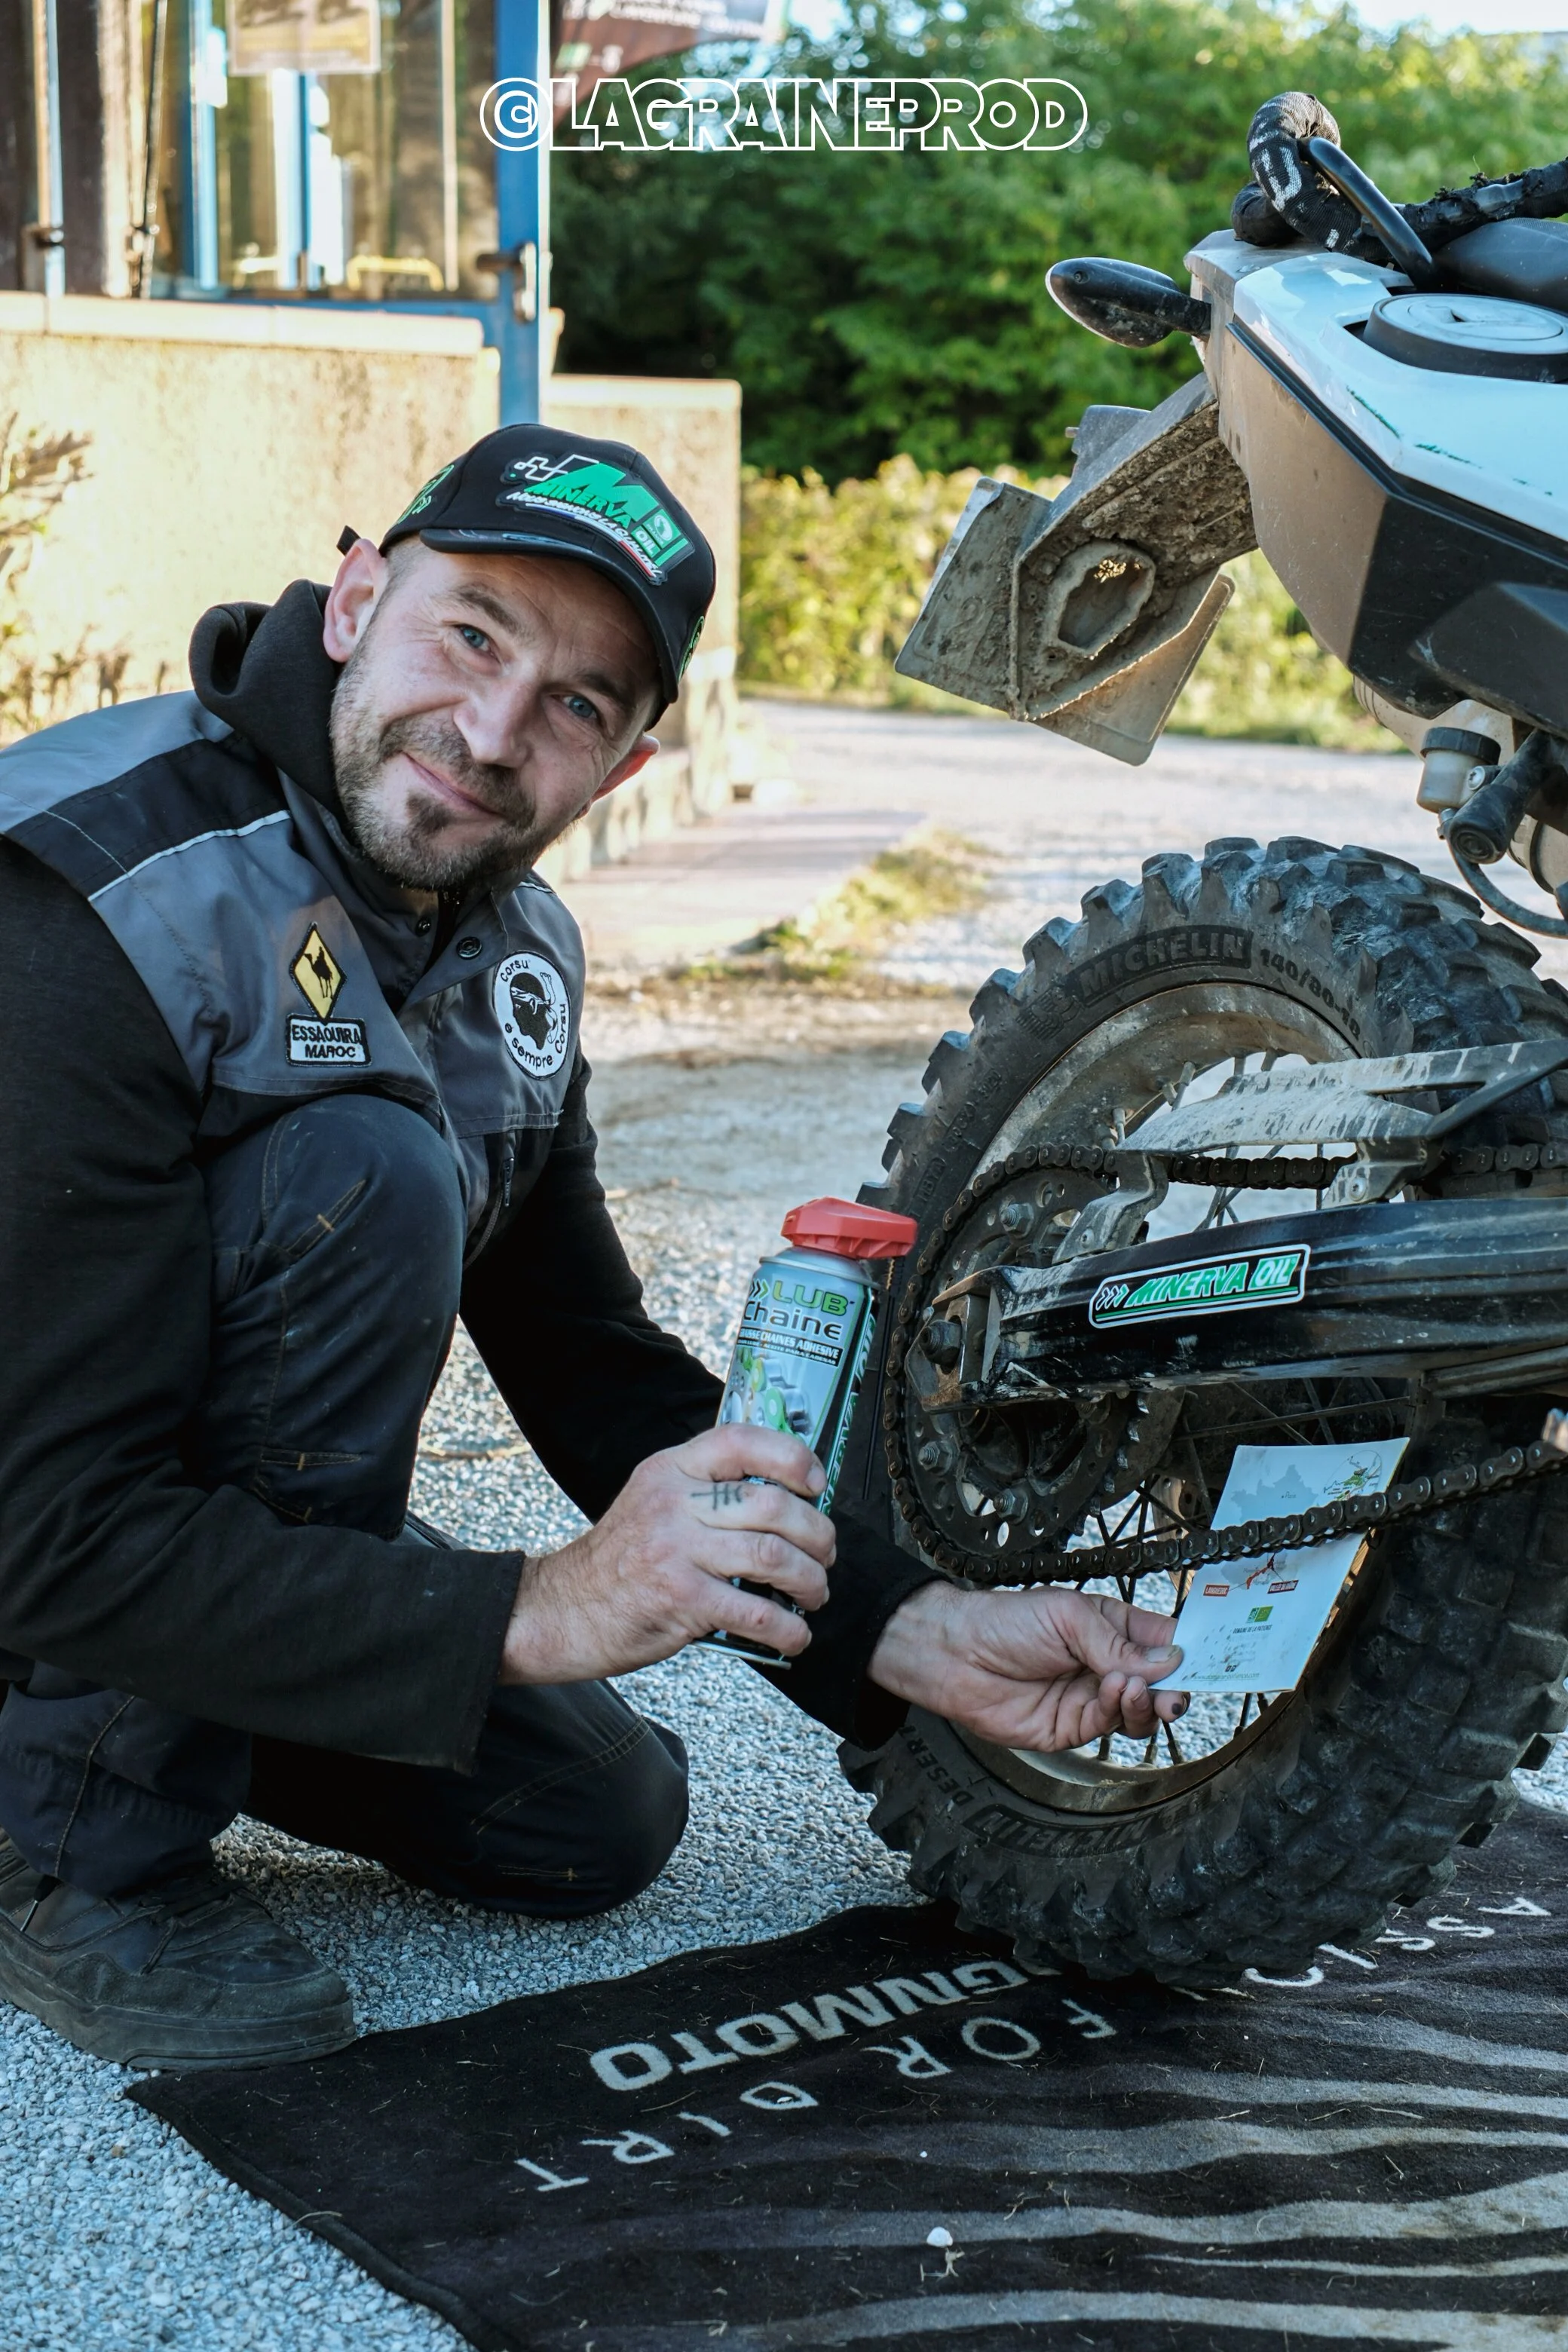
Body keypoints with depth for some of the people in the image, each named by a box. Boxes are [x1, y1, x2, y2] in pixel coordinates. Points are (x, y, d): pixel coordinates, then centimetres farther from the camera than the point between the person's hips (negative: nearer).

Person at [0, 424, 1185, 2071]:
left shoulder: (511, 953, -1)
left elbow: (601, 1380, 0)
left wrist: (922, 1639, -12)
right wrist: (535, 1610, -36)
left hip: (204, 1516, 8)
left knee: (603, 1817, 3)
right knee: (365, 1176, -28)